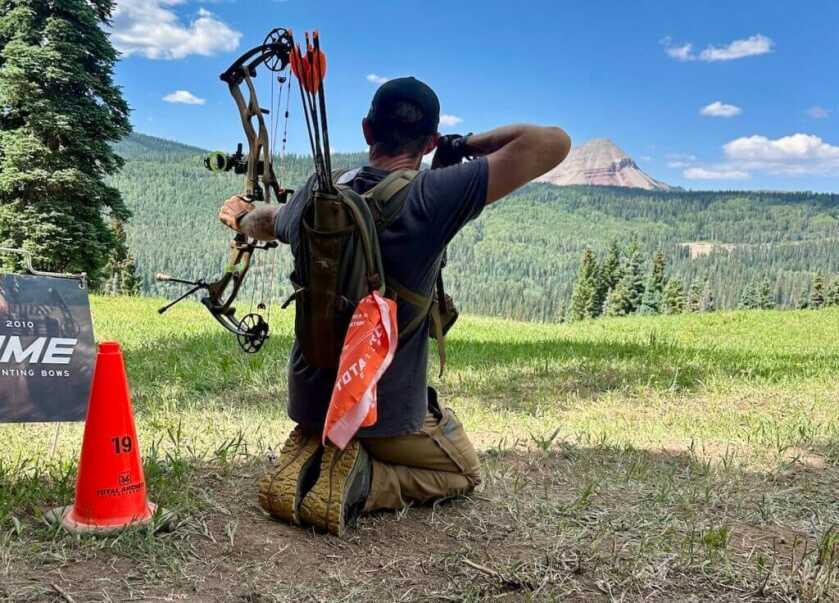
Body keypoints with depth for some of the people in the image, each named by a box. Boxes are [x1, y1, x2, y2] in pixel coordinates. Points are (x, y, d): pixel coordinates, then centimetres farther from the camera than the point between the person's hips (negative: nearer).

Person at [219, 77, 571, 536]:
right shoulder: (433, 197, -22)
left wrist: (241, 215, 46)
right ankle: (362, 481, -4)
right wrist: (467, 144, -5)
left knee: (322, 439, 39)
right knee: (464, 472, 22)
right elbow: (554, 142, -21)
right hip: (389, 411, -5)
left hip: (311, 399, 6)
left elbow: (265, 223, 21)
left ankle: (304, 462, 4)